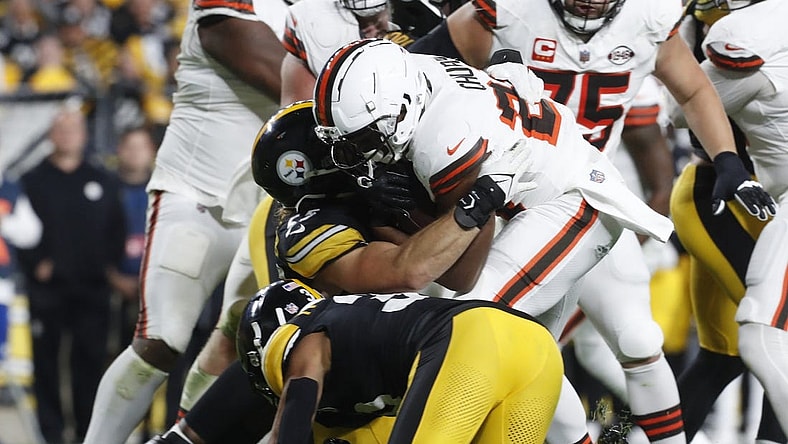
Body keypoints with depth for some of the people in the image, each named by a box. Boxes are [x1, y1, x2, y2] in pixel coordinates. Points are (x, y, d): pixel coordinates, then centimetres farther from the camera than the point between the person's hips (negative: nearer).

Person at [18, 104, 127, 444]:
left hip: (92, 288, 1)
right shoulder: (33, 181, 6)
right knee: (46, 360, 0)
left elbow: (117, 230, 11)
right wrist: (35, 265, -10)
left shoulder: (104, 182, 12)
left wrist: (111, 263, -2)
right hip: (47, 287, -1)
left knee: (91, 359, 0)